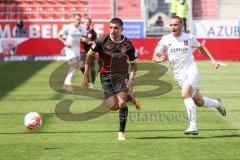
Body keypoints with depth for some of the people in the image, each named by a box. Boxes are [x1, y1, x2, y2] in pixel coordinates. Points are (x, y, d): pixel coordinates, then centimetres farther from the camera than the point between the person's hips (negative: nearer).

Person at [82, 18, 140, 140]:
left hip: (122, 76, -1)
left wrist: (131, 80, -12)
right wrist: (85, 75, -1)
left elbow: (133, 64, 2)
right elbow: (89, 55, 1)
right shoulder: (102, 40, -11)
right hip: (106, 76, 1)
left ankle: (121, 132, 0)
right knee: (113, 106, -8)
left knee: (122, 103, -17)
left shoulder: (128, 45, -10)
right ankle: (129, 98, 26)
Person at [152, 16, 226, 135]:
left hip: (191, 72, -3)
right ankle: (217, 104, 44)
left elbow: (201, 48, 19)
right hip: (179, 76, 3)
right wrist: (159, 59, -27)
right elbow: (155, 57, -3)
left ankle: (193, 126, -28)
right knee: (199, 102, 11)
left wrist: (212, 60, 12)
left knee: (185, 94, -29)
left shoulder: (189, 38, -1)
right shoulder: (166, 39, -1)